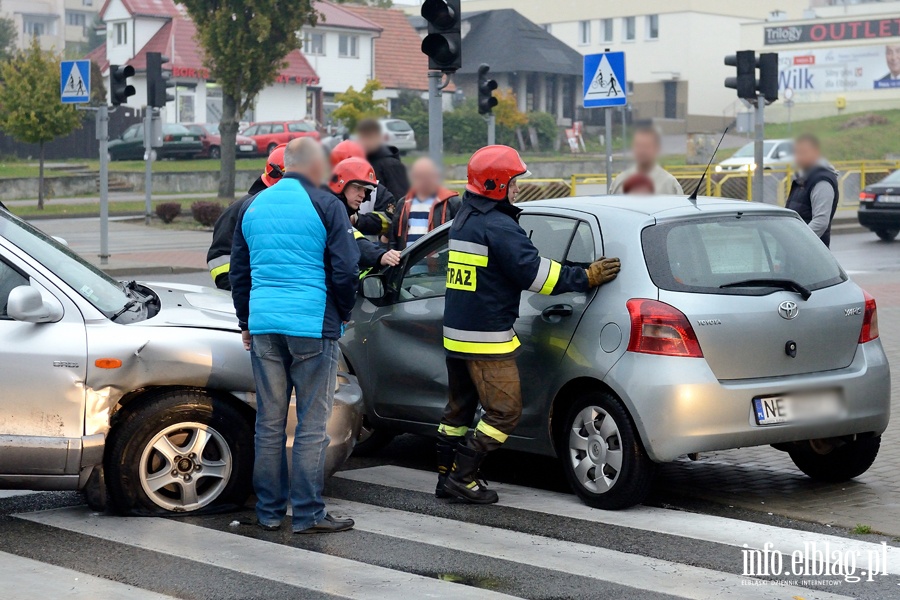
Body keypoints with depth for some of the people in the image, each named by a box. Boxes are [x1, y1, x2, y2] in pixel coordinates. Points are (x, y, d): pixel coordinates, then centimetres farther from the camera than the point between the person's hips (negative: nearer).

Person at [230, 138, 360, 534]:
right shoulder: (325, 206, -5)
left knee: (269, 423, 9)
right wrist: (342, 315, 11)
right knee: (312, 423, 0)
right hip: (313, 326, -5)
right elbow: (345, 271, -6)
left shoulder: (253, 207, 12)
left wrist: (246, 323, 26)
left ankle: (269, 511, 14)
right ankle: (308, 513, 1)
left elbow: (238, 273, 18)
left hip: (264, 327, 5)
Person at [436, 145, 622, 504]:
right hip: (486, 339, -10)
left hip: (456, 335, 10)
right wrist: (586, 277, -12)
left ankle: (447, 477, 21)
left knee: (459, 407, 17)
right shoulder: (498, 226, -16)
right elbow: (534, 272, -20)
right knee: (505, 411, -4)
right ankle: (462, 477, -4)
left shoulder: (463, 221, 16)